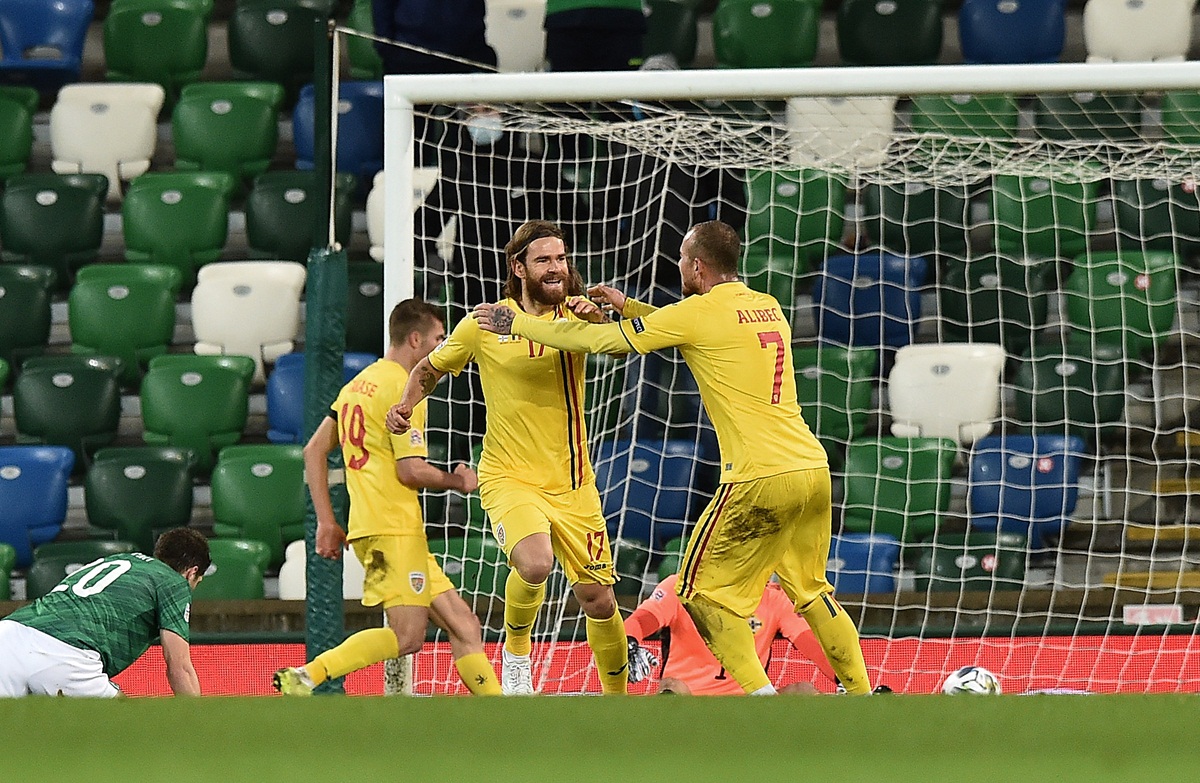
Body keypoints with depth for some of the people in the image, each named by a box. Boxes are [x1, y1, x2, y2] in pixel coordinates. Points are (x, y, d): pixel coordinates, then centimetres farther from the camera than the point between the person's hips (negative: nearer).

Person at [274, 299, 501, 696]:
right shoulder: (403, 388, -8)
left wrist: (327, 522, 19)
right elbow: (411, 470, -15)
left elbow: (314, 450, 21)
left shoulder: (359, 384, 20)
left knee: (464, 626, 6)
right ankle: (306, 677, -20)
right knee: (407, 637, -16)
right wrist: (456, 481, 4)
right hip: (393, 529, -10)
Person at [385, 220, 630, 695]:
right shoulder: (484, 324, -3)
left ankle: (616, 699, 27)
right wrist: (406, 406, -6)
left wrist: (598, 320, -35)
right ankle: (516, 648, -2)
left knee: (599, 601, 4)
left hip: (572, 483, 3)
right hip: (510, 478, -3)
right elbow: (429, 369, 13)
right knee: (535, 563, -31)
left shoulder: (575, 315, 2)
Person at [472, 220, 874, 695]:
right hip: (813, 469, 7)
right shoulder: (768, 308, 15)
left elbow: (603, 340, -1)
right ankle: (860, 693, 18)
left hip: (761, 479, -7)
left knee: (703, 589, 5)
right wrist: (627, 308, 29)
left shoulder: (701, 312, -6)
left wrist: (517, 324, 9)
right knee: (809, 589, 21)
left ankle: (759, 692, -4)